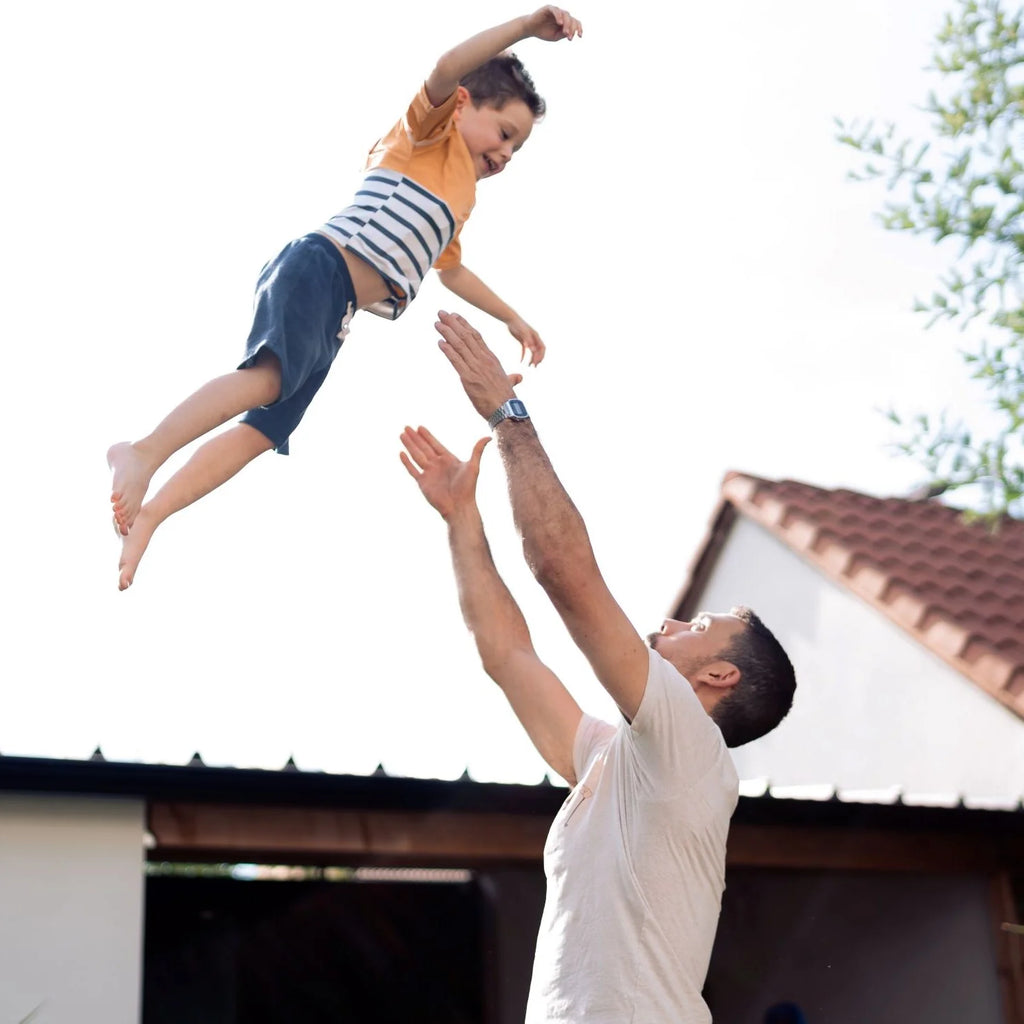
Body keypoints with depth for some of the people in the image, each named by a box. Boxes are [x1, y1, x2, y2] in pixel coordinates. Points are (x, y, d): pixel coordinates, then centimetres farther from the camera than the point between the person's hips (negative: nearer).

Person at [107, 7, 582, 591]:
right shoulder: (430, 132, 9)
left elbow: (452, 271, 47)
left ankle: (143, 520, -5)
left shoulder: (461, 201, 32)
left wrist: (514, 319, 51)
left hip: (335, 316, 9)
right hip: (317, 270, -9)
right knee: (272, 374, -35)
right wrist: (528, 26, -15)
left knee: (263, 432, -2)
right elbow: (447, 69, -12)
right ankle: (144, 454, -43)